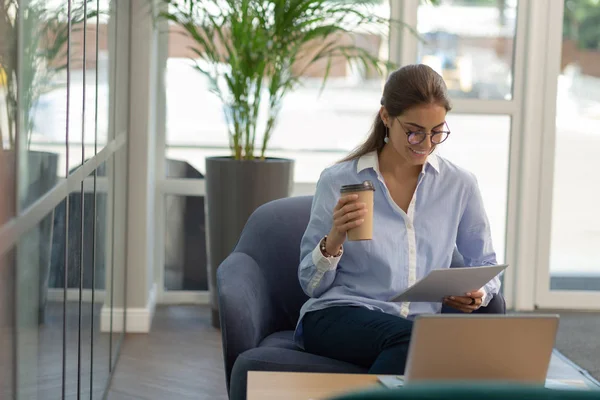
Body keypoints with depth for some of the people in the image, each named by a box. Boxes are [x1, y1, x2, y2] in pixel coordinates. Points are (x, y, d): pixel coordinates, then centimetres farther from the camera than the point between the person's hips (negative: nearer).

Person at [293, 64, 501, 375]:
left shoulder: (460, 185, 9)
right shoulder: (338, 181, 2)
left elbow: (486, 264, 20)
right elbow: (311, 286, 5)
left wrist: (477, 293, -3)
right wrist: (334, 240, -15)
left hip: (422, 320, 3)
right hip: (338, 315, -3)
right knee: (410, 339, -38)